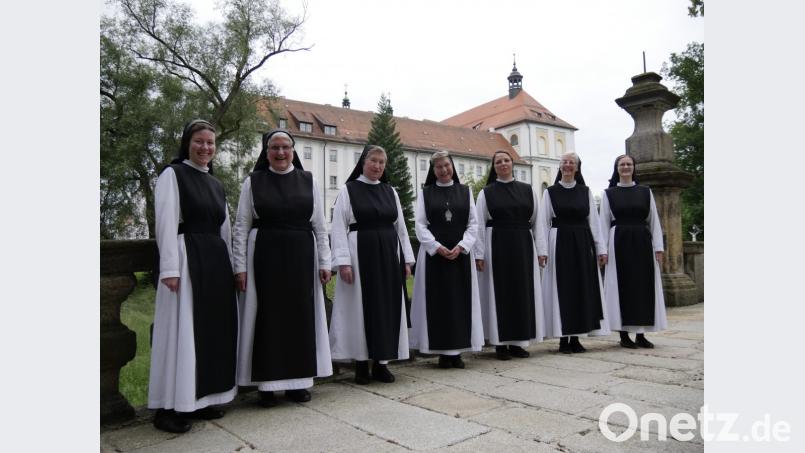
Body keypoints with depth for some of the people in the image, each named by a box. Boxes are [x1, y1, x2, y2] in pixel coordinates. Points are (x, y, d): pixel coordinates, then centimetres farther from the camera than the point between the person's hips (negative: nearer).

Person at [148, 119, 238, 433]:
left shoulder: (216, 184, 17)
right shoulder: (172, 174, -2)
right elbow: (166, 224, -11)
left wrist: (230, 265, 16)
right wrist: (170, 269, -19)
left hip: (216, 260, 7)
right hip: (186, 258, -7)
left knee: (213, 329, 9)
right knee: (183, 331, -4)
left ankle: (201, 400, 21)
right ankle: (170, 407, 7)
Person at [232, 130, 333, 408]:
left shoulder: (308, 181, 6)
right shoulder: (253, 182, 2)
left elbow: (319, 226, 6)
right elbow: (241, 227, 1)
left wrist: (324, 262, 1)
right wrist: (240, 266, -6)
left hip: (301, 258, 2)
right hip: (265, 258, -1)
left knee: (300, 317, 6)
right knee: (268, 318, 3)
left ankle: (297, 381, 20)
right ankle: (267, 385, 14)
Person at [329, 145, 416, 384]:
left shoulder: (390, 191, 12)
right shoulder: (348, 190, -1)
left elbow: (401, 227, 13)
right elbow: (339, 228, -6)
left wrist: (407, 260, 7)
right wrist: (344, 262, -15)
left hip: (388, 256, 4)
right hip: (360, 254, -4)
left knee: (387, 307, 6)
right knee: (361, 307, 2)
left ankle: (381, 363, 18)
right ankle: (361, 364, 14)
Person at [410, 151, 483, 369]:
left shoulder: (465, 191, 9)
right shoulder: (425, 193, 5)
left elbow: (473, 223, 5)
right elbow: (420, 225, -2)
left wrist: (461, 247, -10)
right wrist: (438, 247, -14)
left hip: (461, 252, 2)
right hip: (434, 253, -1)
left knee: (461, 300, 3)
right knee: (438, 301, 0)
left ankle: (457, 350, 13)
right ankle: (442, 351, 8)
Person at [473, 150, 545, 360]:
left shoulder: (528, 190, 8)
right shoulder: (486, 193, 1)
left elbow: (536, 222, 8)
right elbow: (479, 225, -3)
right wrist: (479, 254, -10)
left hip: (522, 247, 3)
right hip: (496, 247, -3)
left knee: (523, 292, 6)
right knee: (499, 293, 1)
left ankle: (517, 341, 17)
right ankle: (500, 343, 10)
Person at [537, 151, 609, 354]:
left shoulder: (585, 191, 9)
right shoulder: (550, 192, 3)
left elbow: (594, 221, 7)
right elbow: (544, 223, -1)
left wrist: (601, 248, 1)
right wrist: (543, 250, -9)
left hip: (583, 244, 3)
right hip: (559, 244, -2)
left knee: (583, 288, 3)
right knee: (562, 289, 0)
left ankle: (575, 337, 13)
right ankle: (563, 338, 7)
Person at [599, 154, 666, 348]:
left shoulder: (645, 192, 9)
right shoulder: (608, 193, 4)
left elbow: (654, 221, 6)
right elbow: (604, 223, 1)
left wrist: (658, 247, -2)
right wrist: (603, 249, -7)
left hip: (642, 242, 2)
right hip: (619, 243, -2)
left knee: (643, 286, 3)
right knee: (622, 286, 0)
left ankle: (641, 334, 11)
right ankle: (624, 334, 6)